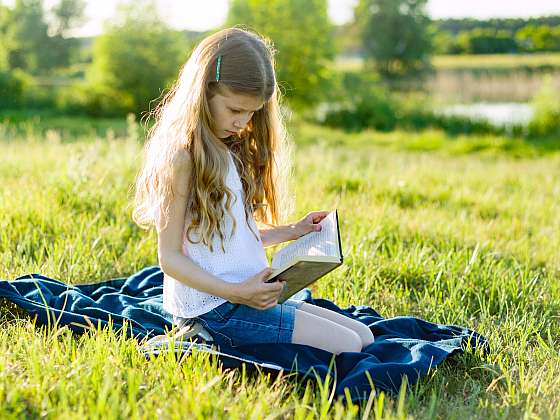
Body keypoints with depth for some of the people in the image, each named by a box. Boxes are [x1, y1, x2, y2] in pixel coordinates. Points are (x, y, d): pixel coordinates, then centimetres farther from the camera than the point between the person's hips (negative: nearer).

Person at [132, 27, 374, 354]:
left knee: (364, 336, 8)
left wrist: (291, 232, 10)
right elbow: (170, 257, -16)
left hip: (248, 296, 9)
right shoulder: (183, 157, -15)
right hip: (214, 307, -9)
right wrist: (236, 292, -25)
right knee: (348, 347, -11)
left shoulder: (231, 150, 13)